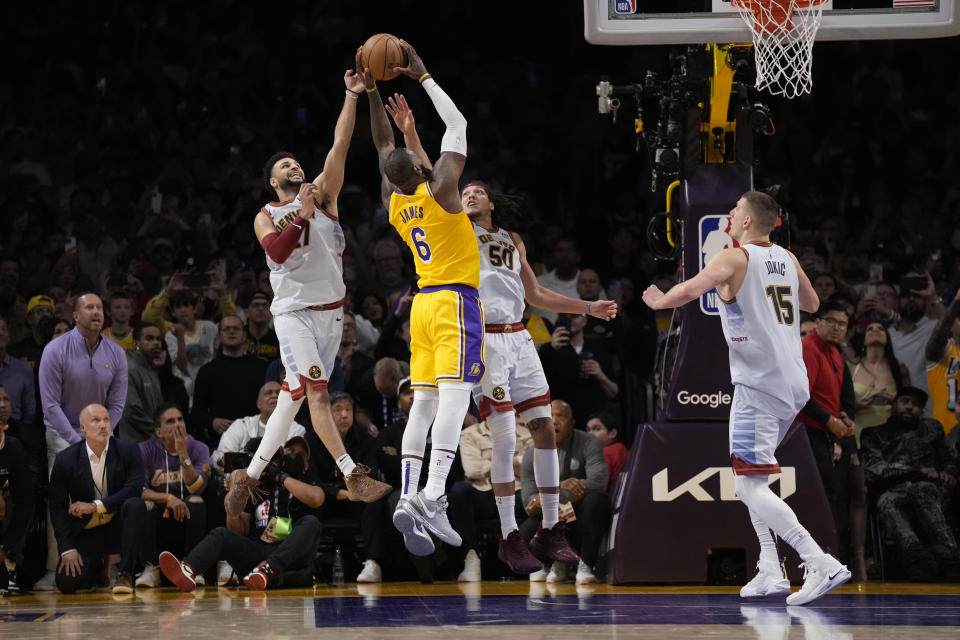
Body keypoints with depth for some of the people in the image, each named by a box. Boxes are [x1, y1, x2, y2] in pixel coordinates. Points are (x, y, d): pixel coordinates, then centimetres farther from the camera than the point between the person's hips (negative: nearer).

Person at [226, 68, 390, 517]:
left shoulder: (322, 194, 11)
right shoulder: (266, 217, 6)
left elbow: (341, 144, 0)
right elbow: (277, 252, -15)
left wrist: (352, 97, -9)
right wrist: (302, 216, -21)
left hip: (330, 311, 4)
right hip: (293, 311, -4)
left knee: (294, 395, 4)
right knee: (316, 392, -18)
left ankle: (250, 475, 12)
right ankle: (353, 478, -25)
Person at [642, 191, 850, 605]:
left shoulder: (733, 259, -9)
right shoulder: (787, 259, 12)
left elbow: (687, 292, -22)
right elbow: (812, 304, 29)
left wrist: (657, 301, -1)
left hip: (759, 384, -8)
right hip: (794, 382, 8)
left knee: (750, 487, -9)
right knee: (751, 475, 21)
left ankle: (822, 565, -21)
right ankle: (771, 571, 15)